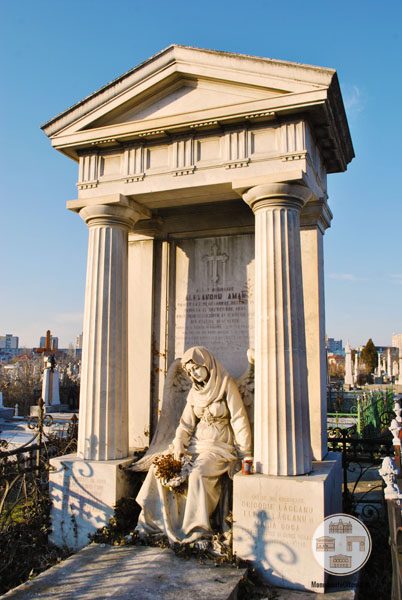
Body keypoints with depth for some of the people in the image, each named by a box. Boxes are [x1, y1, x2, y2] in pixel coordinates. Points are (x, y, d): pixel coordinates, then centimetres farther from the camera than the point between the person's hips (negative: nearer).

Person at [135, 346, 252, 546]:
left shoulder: (226, 385, -8)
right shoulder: (195, 391, 11)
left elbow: (239, 420, -10)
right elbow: (186, 422, 10)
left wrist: (245, 454, -13)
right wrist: (179, 443, -8)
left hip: (219, 447, -6)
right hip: (196, 444, 7)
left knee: (198, 474, -33)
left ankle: (196, 528, -19)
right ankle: (153, 520, 1)